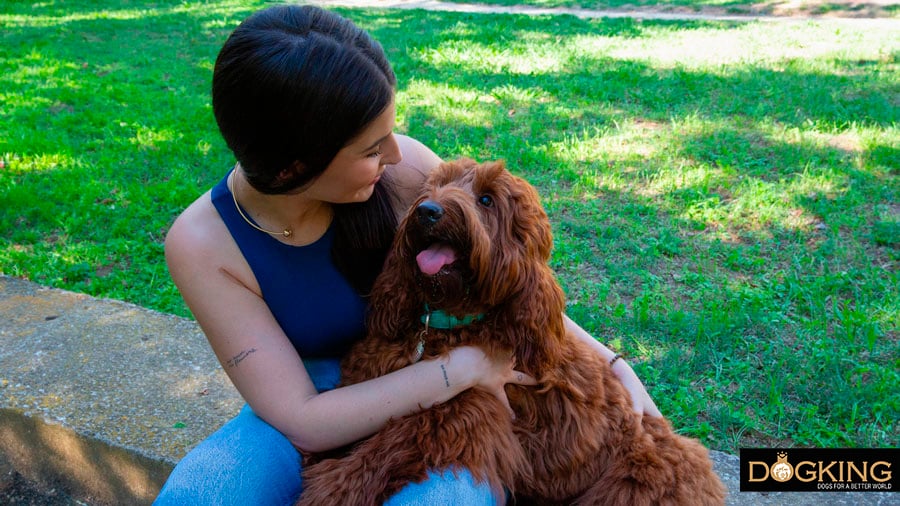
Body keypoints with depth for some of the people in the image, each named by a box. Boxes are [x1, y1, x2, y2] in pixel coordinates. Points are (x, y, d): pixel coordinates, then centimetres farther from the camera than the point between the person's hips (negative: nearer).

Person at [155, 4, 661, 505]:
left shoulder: (403, 170, -19)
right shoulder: (203, 243, -19)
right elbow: (304, 422, -20)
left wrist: (611, 364, -6)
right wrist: (459, 367, -25)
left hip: (442, 416, -1)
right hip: (321, 412, 2)